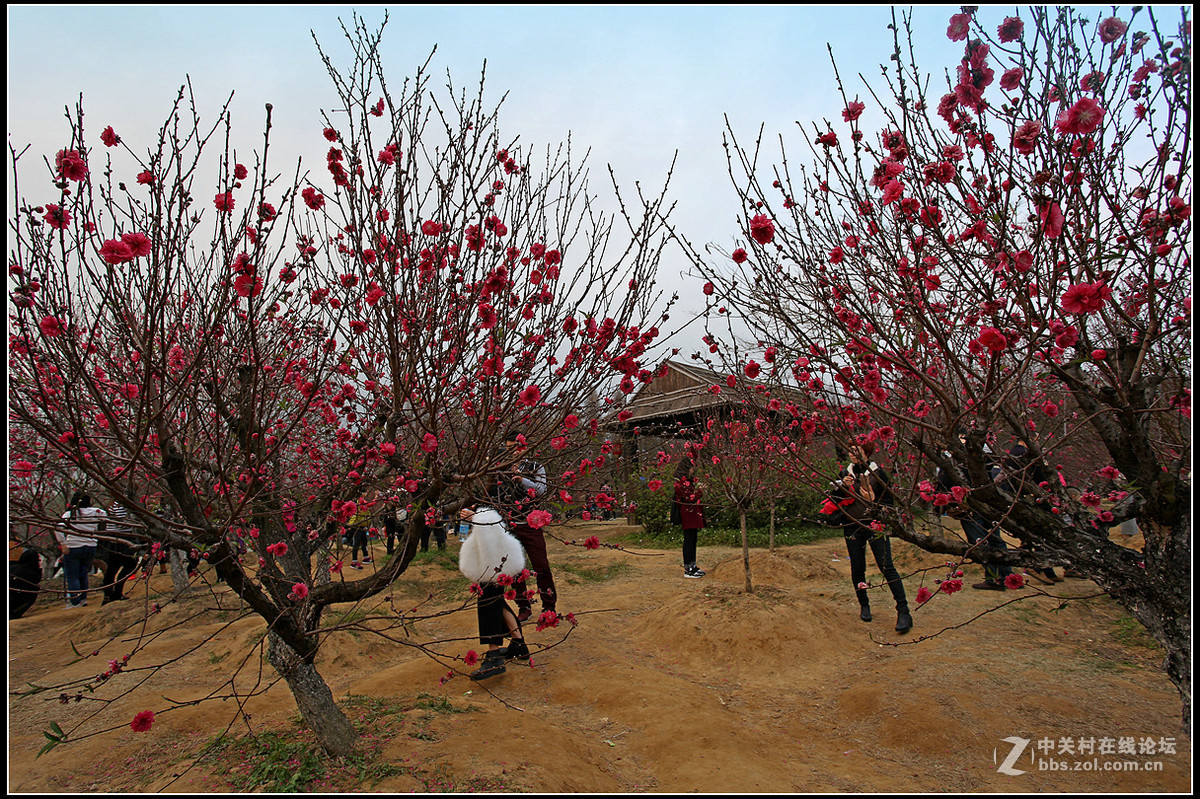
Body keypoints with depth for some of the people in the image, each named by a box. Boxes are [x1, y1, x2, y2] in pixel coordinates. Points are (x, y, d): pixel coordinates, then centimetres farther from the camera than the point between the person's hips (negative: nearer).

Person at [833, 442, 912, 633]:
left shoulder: (877, 473, 0)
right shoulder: (844, 474, 8)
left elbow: (890, 501, 1)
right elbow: (834, 501, 9)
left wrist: (874, 501, -17)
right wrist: (841, 487, -7)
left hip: (875, 525, -3)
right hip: (852, 527, 3)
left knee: (886, 567, -10)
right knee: (857, 568, 7)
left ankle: (903, 612, -6)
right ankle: (864, 605, 25)